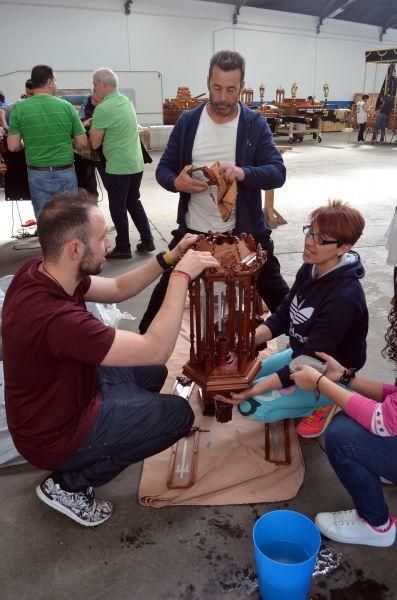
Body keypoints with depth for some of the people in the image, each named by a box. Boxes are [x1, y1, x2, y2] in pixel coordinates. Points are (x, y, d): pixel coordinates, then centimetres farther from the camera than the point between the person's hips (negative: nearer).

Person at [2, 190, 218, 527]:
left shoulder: (39, 272, -12)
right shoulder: (56, 317, -40)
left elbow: (118, 289, 3)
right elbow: (157, 348, -33)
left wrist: (169, 259, -8)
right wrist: (181, 275, -26)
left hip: (64, 394, 9)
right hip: (55, 435, -8)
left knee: (151, 373, 18)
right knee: (178, 414, -3)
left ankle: (82, 457, 18)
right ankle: (70, 485, 5)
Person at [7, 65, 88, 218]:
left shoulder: (19, 108, -6)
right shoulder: (66, 106, -5)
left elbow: (13, 146, -7)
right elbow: (83, 142, -2)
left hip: (38, 174, 0)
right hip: (65, 173, 0)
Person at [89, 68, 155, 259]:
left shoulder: (102, 109, -16)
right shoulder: (127, 101, 8)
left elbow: (95, 144, -11)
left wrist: (92, 129, 7)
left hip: (118, 167, -7)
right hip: (136, 164, 8)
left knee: (118, 207, 6)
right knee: (134, 202, 20)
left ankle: (123, 248, 15)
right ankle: (147, 241, 22)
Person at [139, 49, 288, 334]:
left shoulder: (256, 124, -5)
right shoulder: (188, 121, 0)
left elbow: (278, 173, -11)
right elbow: (164, 168, 3)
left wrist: (244, 173, -32)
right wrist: (176, 182, -21)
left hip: (245, 231, -1)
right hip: (193, 231, 2)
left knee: (274, 290, 14)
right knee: (167, 289, 15)